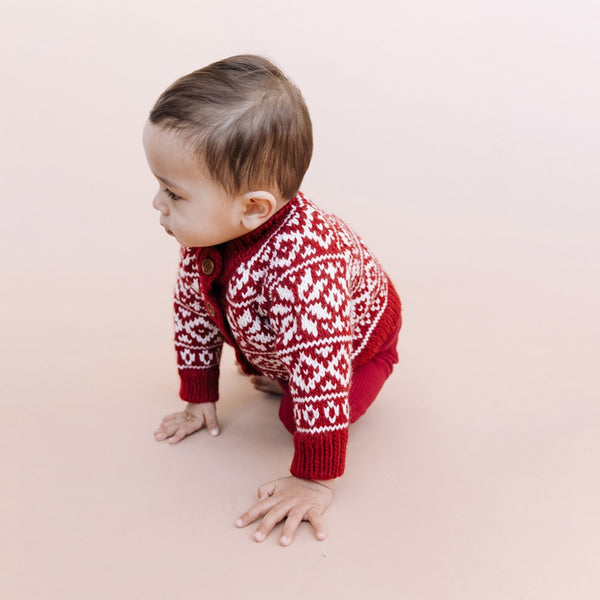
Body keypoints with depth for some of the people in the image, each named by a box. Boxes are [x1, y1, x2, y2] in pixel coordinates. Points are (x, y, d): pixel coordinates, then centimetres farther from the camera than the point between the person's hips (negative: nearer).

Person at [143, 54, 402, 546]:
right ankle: (279, 373, 28)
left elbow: (321, 371, -46)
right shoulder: (206, 230, -26)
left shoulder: (305, 265, -51)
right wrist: (199, 397, -2)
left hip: (358, 337, -6)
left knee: (297, 413, -15)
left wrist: (314, 481, -37)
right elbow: (194, 308, -10)